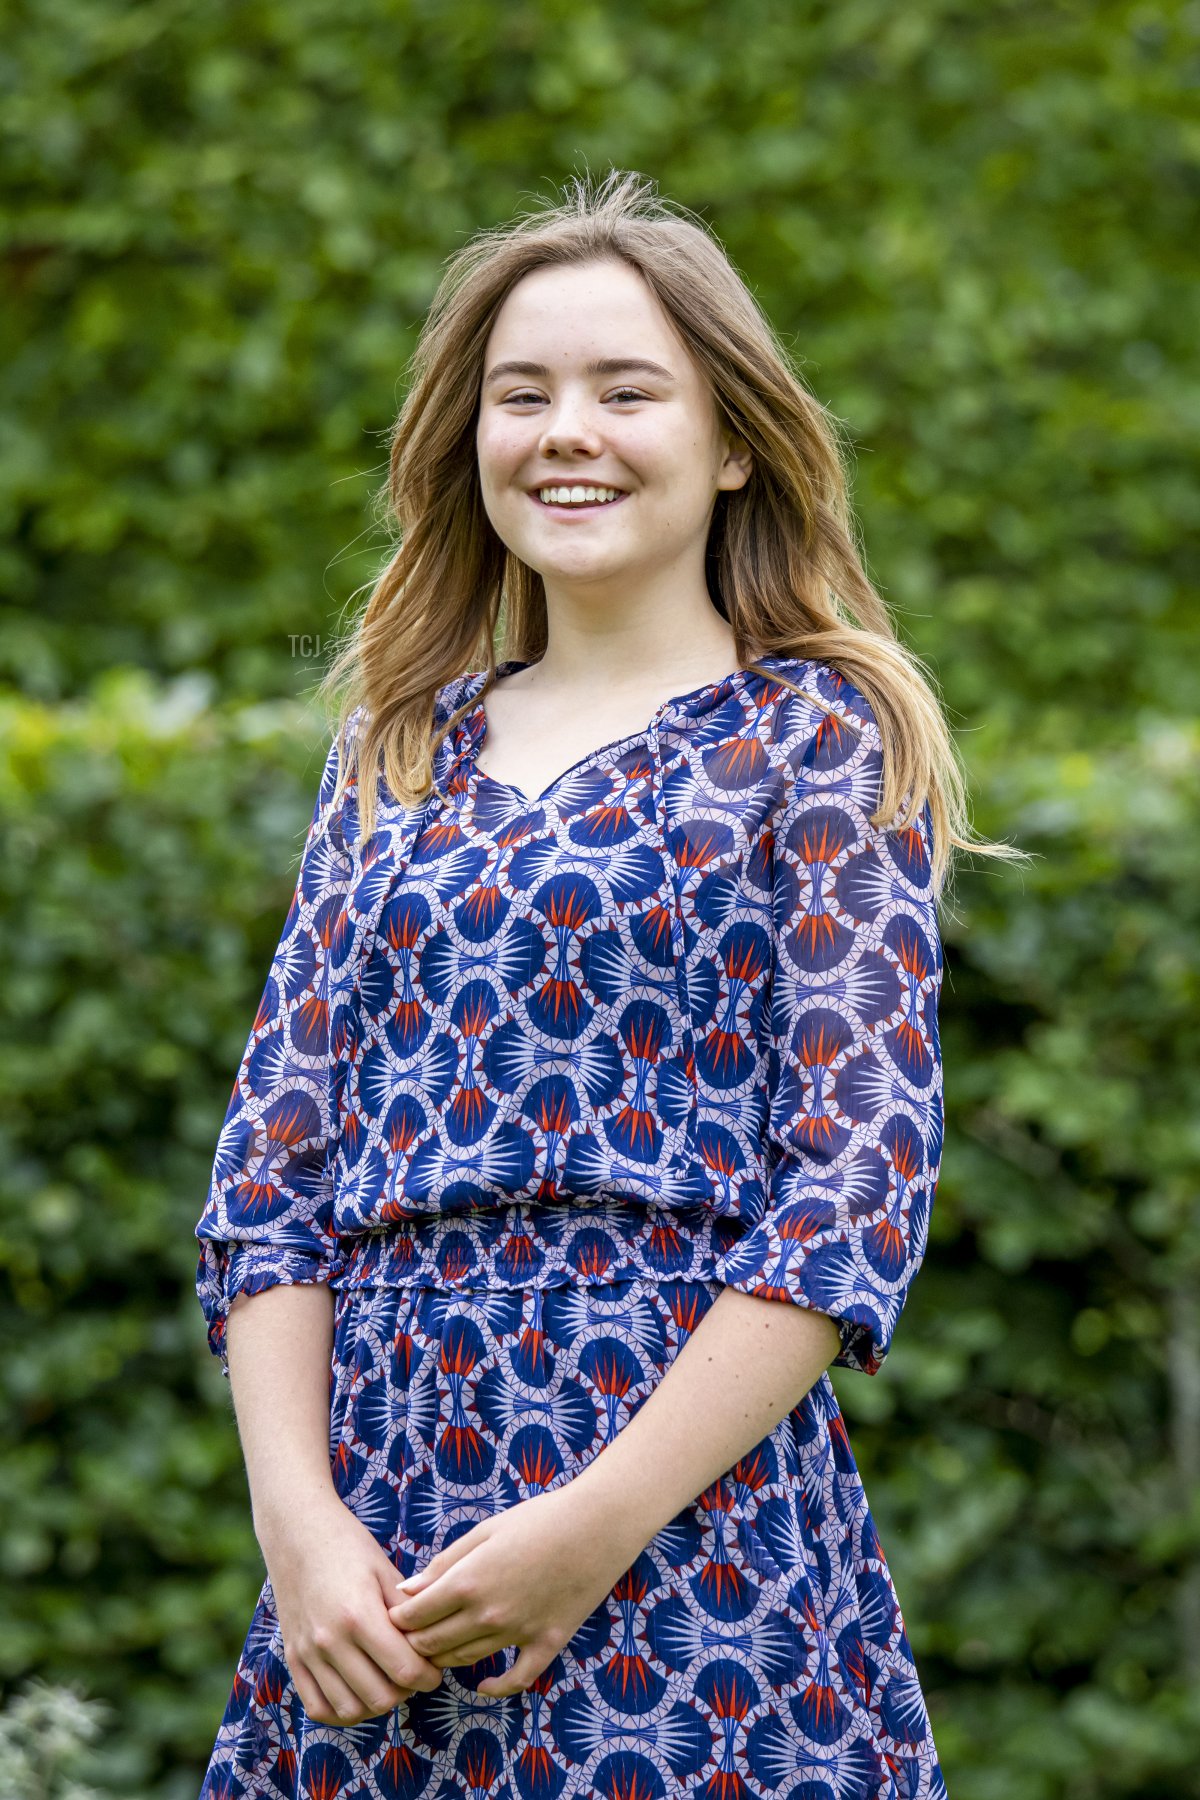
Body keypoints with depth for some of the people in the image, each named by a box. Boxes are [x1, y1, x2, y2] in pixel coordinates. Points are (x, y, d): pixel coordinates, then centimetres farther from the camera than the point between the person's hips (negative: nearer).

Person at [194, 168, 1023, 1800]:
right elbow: (274, 1154, 8)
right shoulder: (398, 750, 13)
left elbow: (859, 1181, -8)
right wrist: (297, 1518, -7)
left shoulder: (818, 737, 0)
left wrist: (601, 1522, -16)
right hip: (375, 1522, 4)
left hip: (698, 1502, -4)